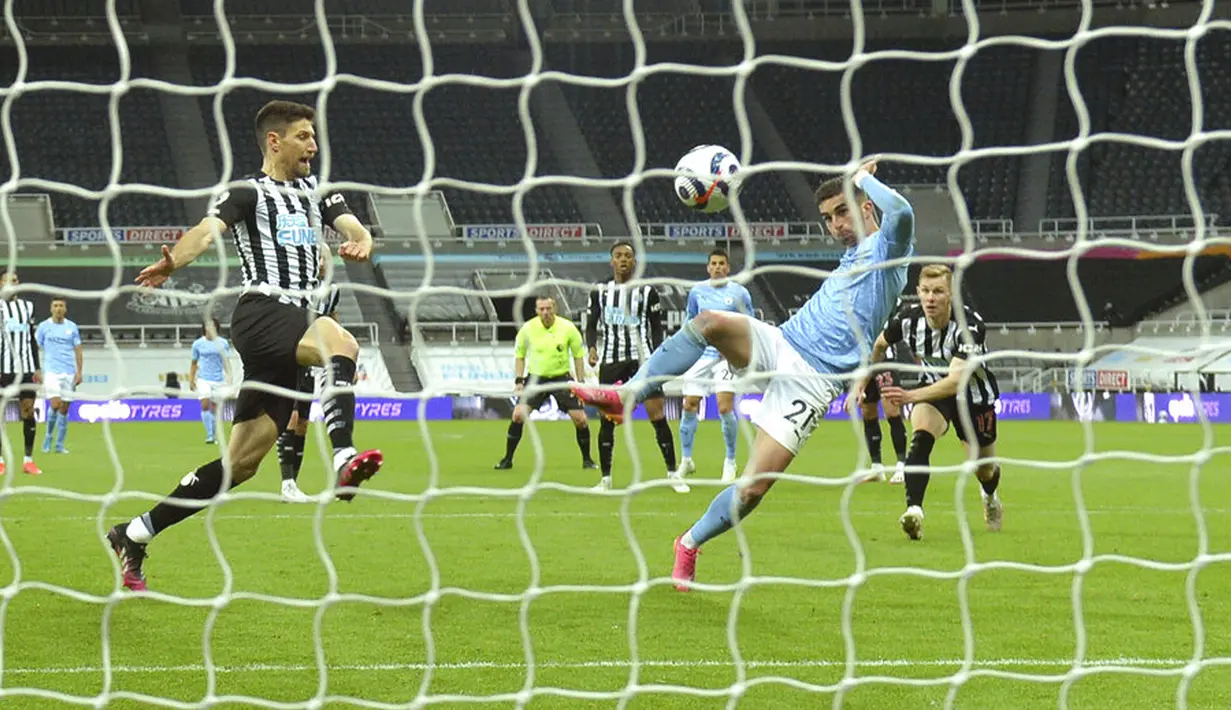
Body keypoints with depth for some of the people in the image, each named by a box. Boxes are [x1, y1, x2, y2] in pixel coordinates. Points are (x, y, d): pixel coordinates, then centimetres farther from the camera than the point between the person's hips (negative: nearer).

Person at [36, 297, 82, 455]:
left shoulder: (72, 327, 8)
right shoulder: (43, 327, 3)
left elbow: (78, 350, 11)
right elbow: (36, 349, 4)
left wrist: (79, 372, 3)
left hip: (68, 372, 2)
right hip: (51, 371, -2)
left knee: (64, 408, 1)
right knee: (55, 404, -17)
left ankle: (60, 445, 7)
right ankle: (48, 436, 5)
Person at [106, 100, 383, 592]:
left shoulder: (317, 192, 22)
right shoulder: (248, 192, 2)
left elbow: (353, 227, 9)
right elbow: (209, 229, -15)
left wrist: (360, 244, -17)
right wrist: (171, 262, -36)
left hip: (295, 320, 7)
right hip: (261, 312, -7)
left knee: (242, 462, 4)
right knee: (341, 343, -36)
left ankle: (134, 536, 12)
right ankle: (343, 459, -52)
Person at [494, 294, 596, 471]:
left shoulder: (568, 328, -9)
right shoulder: (528, 328, -8)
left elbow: (578, 356, 2)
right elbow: (519, 355, 6)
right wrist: (519, 380, -3)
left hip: (561, 377, 0)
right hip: (536, 377, 0)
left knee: (580, 419, -7)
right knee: (518, 415, -15)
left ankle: (587, 459, 14)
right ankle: (507, 459, -2)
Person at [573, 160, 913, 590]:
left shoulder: (887, 248, 1)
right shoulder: (851, 256, 26)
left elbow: (901, 212, -22)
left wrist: (864, 178, -8)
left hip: (813, 380, -7)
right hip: (778, 343, 7)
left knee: (753, 489, -13)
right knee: (710, 321, -28)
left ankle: (690, 544, 9)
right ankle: (626, 395, -29)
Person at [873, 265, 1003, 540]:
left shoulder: (970, 325, -36)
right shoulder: (908, 320, -22)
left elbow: (956, 380, -46)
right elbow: (879, 345, 2)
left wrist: (912, 396, -59)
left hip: (973, 395, -2)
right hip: (934, 388, 2)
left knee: (984, 469, 15)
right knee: (921, 438, -31)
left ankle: (990, 497, 53)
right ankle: (914, 511, -40)